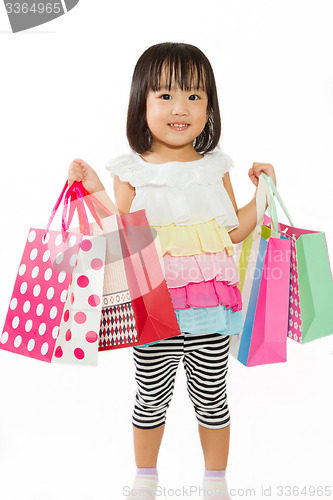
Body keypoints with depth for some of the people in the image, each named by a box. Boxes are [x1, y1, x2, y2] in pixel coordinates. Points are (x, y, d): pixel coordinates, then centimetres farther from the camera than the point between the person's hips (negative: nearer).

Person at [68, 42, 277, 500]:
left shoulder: (214, 167, 3)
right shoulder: (132, 172, -2)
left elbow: (233, 232, 4)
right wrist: (96, 193, -14)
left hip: (210, 308, 2)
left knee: (211, 397, 16)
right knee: (151, 398, 15)